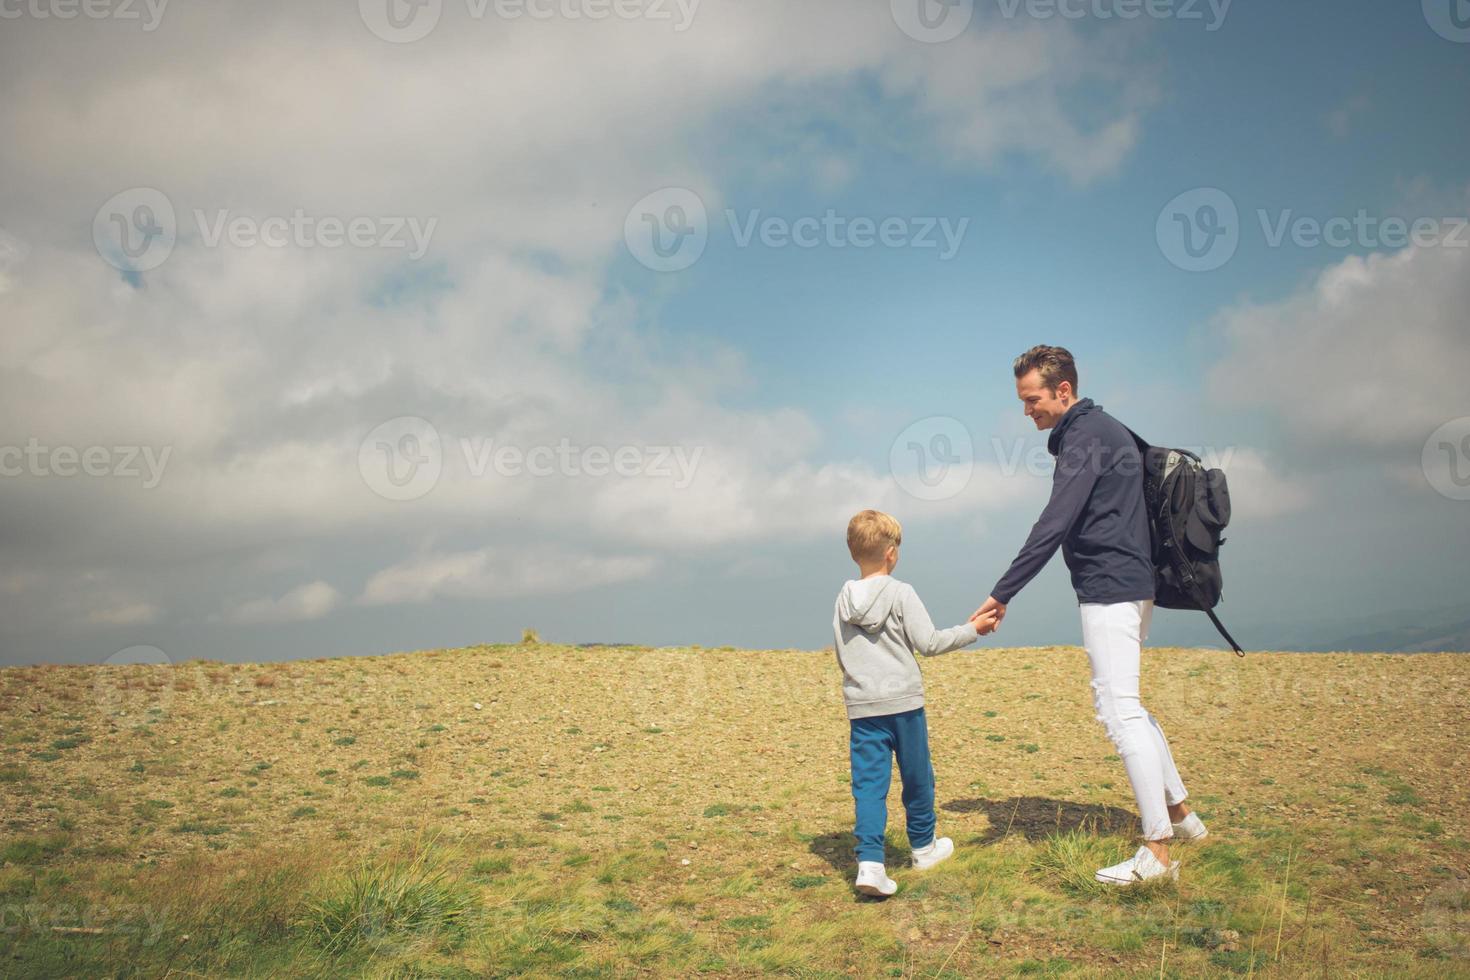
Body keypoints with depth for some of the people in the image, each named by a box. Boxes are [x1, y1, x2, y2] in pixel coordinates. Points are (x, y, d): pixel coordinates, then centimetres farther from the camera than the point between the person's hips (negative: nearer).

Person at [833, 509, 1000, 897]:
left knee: (868, 782, 0)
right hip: (903, 701, -3)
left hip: (861, 705, 3)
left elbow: (842, 657, 12)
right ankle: (924, 847, 32)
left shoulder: (843, 601, 6)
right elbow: (929, 642, -10)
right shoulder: (901, 593, -9)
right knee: (917, 777, 15)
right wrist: (973, 629, 0)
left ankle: (869, 861, -14)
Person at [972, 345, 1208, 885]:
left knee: (1119, 711, -9)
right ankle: (1179, 811, 28)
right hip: (1131, 584, 11)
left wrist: (1002, 593, -24)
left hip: (1109, 588, -11)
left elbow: (1053, 525, -23)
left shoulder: (1086, 436, -14)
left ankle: (1158, 851, -6)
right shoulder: (1100, 430, 18)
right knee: (1124, 703, 20)